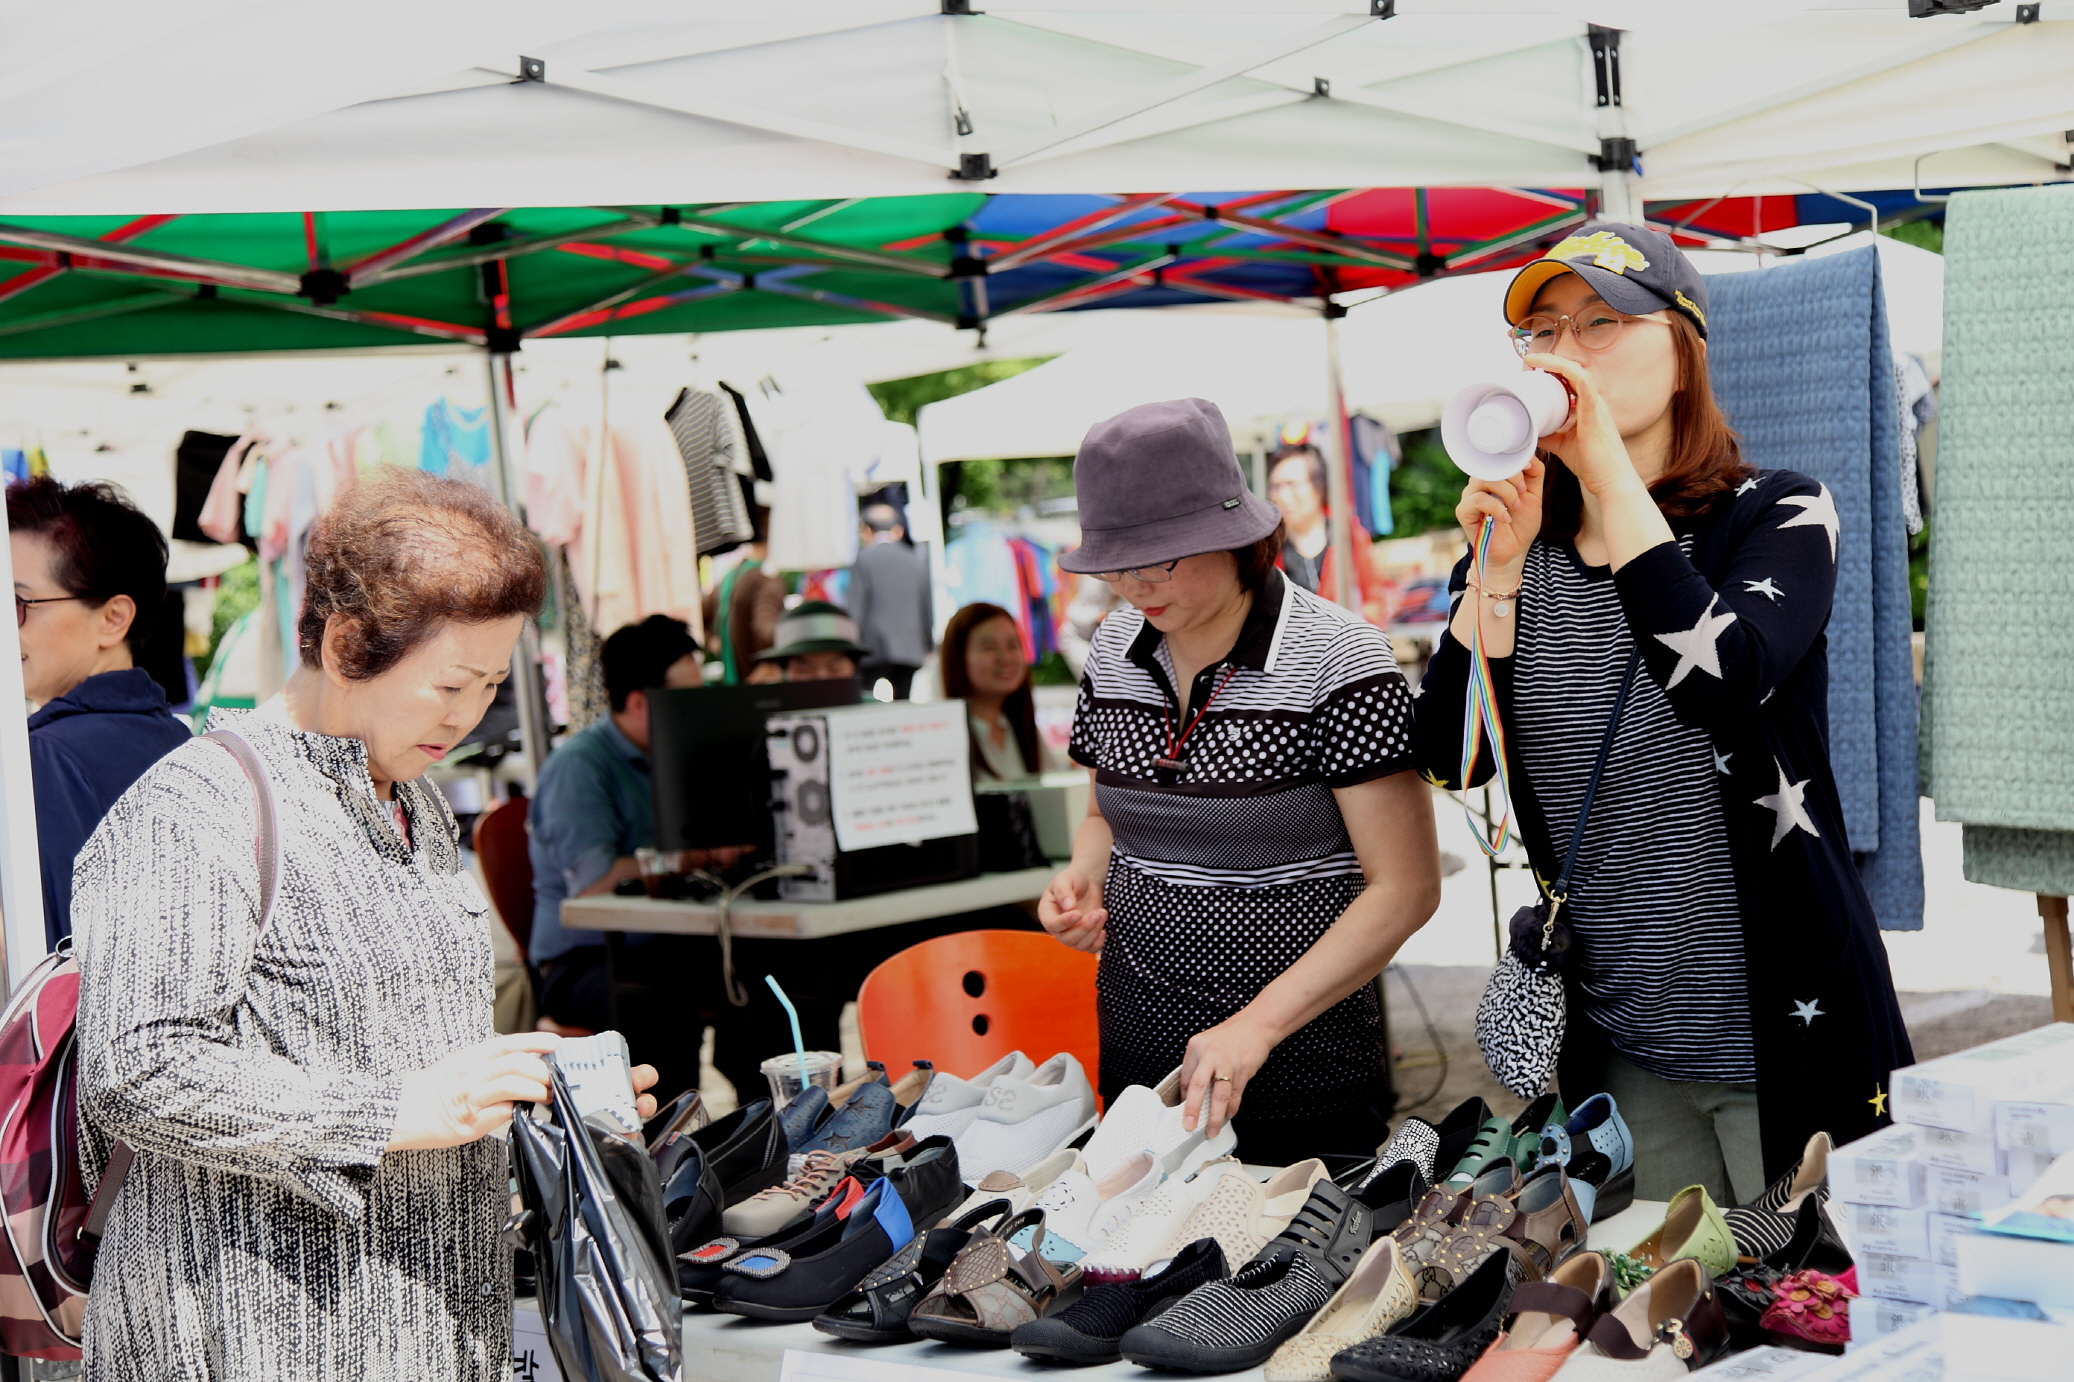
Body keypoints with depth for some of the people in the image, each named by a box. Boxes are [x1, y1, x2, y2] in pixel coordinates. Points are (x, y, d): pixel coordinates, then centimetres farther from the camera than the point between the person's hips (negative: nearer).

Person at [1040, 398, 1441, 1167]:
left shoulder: (1336, 658, -14)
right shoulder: (1115, 650, 4)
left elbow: (1406, 887, -16)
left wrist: (1259, 1023, -23)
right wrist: (1080, 878, -2)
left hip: (1300, 1070, -5)